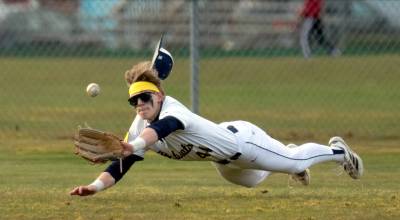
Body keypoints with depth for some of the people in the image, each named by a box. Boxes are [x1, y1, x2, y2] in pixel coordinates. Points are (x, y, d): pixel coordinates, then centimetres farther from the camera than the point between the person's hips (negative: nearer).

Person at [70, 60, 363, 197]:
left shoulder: (173, 111, -39)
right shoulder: (139, 129, -18)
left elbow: (163, 127, -63)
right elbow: (120, 167, -23)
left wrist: (133, 146, -82)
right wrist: (96, 186, -43)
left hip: (242, 139, -8)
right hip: (223, 161, 8)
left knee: (296, 162, 13)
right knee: (250, 179, 35)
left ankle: (338, 151, 41)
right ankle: (287, 155, 62)